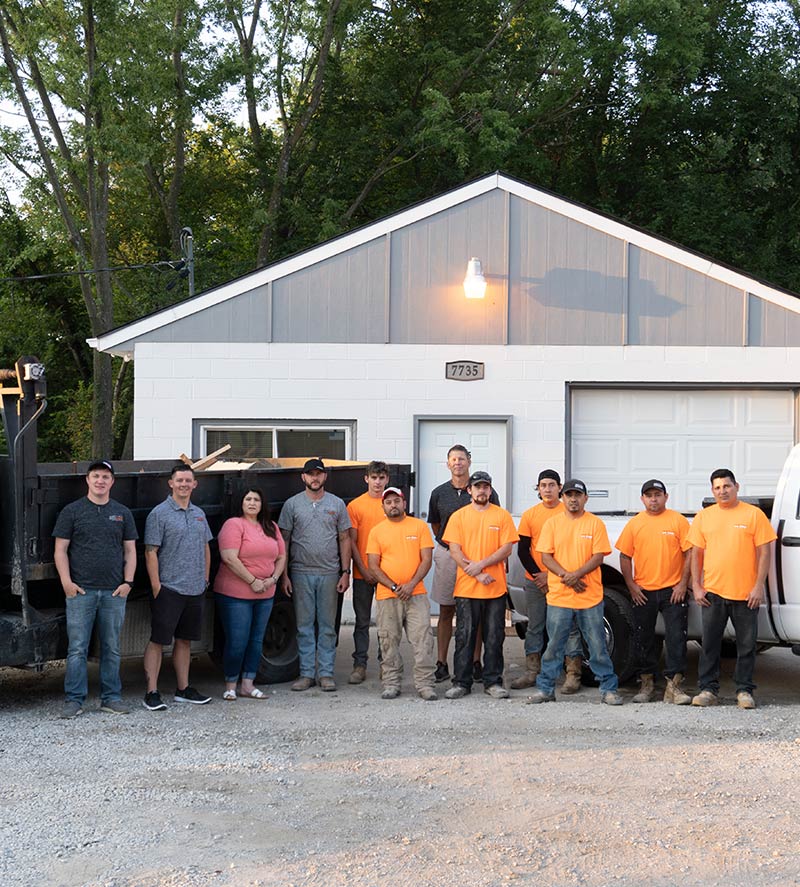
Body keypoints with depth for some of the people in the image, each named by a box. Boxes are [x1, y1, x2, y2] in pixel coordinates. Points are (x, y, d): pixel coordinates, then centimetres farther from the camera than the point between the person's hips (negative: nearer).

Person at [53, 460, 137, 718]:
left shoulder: (122, 513, 12)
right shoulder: (72, 511, 4)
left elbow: (130, 550, 12)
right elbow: (61, 549, 2)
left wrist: (127, 582, 1)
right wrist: (66, 581, -8)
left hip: (114, 592, 3)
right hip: (80, 590, -3)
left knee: (112, 649, 8)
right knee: (77, 648, -3)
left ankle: (111, 698, 15)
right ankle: (74, 700, 3)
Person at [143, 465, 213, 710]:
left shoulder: (199, 514, 13)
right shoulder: (160, 513, -7)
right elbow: (151, 552, -11)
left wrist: (205, 579, 14)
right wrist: (156, 586, -15)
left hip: (195, 589, 7)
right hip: (169, 589, -7)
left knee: (185, 640, 14)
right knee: (158, 641, -3)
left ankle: (183, 689, 22)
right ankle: (152, 693, 0)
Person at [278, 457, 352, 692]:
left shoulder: (337, 504, 7)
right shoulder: (292, 504, 4)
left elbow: (344, 539, 8)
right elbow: (284, 540, 4)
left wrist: (345, 572, 0)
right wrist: (284, 575, -1)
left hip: (329, 573, 0)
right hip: (301, 573, 0)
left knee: (327, 626, 4)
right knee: (304, 625, 3)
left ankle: (326, 673, 9)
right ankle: (307, 673, 10)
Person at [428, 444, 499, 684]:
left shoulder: (486, 491, 0)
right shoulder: (439, 493, 6)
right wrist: (446, 544, 11)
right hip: (447, 556, 1)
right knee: (446, 611, 4)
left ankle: (476, 662, 10)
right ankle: (441, 664, 7)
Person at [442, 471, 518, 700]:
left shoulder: (502, 515, 6)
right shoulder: (458, 516, 6)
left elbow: (507, 548, -1)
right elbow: (454, 551, -1)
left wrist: (481, 564, -13)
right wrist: (477, 575, -11)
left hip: (496, 588, 0)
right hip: (466, 587, 0)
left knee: (494, 637, 5)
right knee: (464, 636, 2)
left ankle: (493, 682, 12)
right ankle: (461, 682, 9)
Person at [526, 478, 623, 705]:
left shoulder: (595, 523, 2)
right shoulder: (552, 523, 7)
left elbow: (598, 557, -4)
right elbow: (546, 556, 1)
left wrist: (577, 575, -18)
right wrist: (566, 576, -13)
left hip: (590, 596, -1)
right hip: (558, 596, 1)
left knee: (598, 645, 3)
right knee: (553, 646, 7)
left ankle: (608, 689, 12)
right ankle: (545, 689, 16)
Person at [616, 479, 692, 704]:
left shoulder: (678, 521, 0)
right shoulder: (634, 524, 6)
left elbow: (689, 553, -1)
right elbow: (625, 556, 8)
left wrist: (683, 583, -7)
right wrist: (631, 585, 0)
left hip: (672, 590, -2)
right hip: (642, 592, 3)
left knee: (676, 637, -5)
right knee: (643, 639, 9)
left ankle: (673, 685, -1)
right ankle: (646, 683, 21)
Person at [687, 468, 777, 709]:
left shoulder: (754, 514, 1)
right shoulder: (704, 517, 8)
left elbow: (764, 552, -1)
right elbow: (696, 553, 10)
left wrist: (759, 586, -7)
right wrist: (696, 586, 2)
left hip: (746, 593, -2)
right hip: (713, 592, 2)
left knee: (746, 645, 4)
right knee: (709, 644, 5)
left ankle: (744, 691, 14)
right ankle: (708, 689, 13)